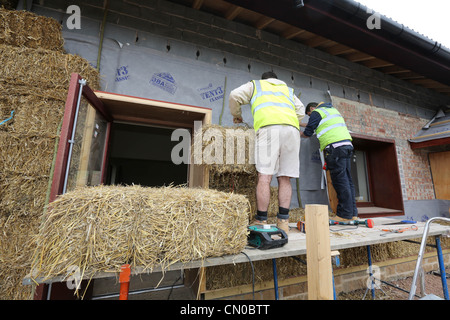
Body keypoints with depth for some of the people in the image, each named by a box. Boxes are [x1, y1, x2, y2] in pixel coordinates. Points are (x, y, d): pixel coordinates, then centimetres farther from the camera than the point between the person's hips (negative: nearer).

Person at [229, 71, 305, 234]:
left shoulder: (255, 85, 29)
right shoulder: (287, 89, 38)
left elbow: (235, 95, 14)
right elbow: (301, 111, 26)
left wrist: (236, 115, 29)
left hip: (268, 128, -4)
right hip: (292, 129, 4)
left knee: (264, 176, -10)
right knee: (284, 178, 1)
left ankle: (261, 222, -11)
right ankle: (283, 222, 0)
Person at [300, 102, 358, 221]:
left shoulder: (316, 112, 4)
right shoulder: (333, 110, 30)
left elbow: (308, 133, 2)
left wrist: (299, 134, 22)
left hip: (334, 147, -8)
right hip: (347, 144, 9)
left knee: (340, 181, -10)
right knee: (347, 180, 6)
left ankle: (345, 214, -7)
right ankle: (353, 213, 9)